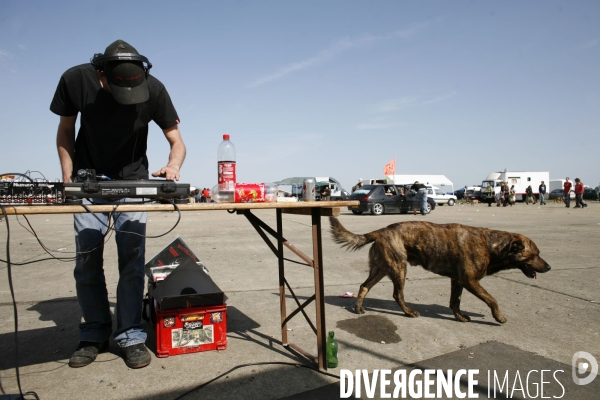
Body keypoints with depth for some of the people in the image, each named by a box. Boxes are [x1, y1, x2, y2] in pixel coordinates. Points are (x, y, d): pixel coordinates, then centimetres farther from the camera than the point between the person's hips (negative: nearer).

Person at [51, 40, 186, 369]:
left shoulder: (153, 89, -18)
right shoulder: (75, 80, -14)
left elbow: (177, 141, -11)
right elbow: (65, 131, 0)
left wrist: (173, 165, -33)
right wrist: (68, 177, -8)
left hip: (132, 182, -1)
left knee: (132, 260, -6)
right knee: (87, 261, 1)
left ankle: (131, 337, 5)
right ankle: (94, 336, 16)